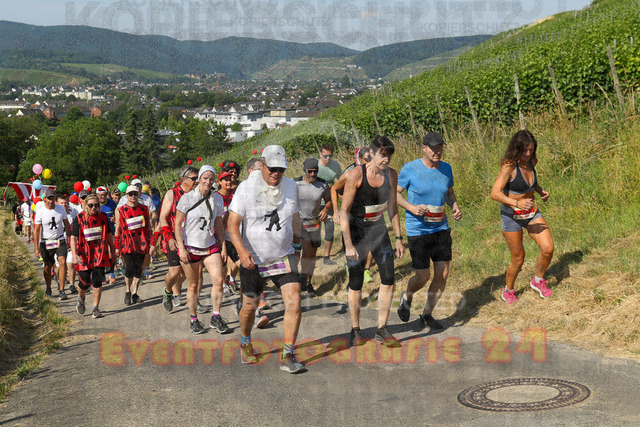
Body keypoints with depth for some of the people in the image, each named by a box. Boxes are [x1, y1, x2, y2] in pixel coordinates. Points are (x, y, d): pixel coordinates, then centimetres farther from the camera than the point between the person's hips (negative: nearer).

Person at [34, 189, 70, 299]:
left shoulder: (61, 209, -3)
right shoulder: (40, 211, -10)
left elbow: (66, 224, 12)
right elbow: (36, 230, -8)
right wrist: (36, 248, -11)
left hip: (60, 241, 1)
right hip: (46, 242, -1)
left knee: (63, 262, -17)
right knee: (47, 267, 8)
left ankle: (61, 291, -14)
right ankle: (48, 289, 33)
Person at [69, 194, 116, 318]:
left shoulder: (103, 217, 2)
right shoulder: (79, 218, -8)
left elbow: (109, 235, 12)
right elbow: (73, 238, -10)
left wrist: (113, 252, 15)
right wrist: (74, 255, -21)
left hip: (100, 254, 2)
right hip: (84, 255, -2)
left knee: (97, 281, -5)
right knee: (85, 282, 4)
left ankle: (95, 308, 7)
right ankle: (81, 299, 38)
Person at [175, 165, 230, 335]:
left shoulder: (217, 199, 3)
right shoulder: (187, 198, -9)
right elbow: (177, 224, -7)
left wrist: (223, 247, 8)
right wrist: (181, 248, -13)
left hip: (211, 246, 3)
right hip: (190, 247, -3)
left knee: (218, 280, -10)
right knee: (193, 286, 4)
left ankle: (216, 318, 4)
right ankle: (194, 320, 19)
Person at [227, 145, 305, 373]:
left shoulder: (291, 187, 0)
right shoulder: (246, 188, -12)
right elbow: (232, 223, -17)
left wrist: (297, 239, 25)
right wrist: (242, 251, -30)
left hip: (284, 256, 2)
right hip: (253, 259, -2)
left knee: (294, 302, -12)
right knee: (249, 306, 9)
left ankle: (288, 356, -4)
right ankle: (245, 344, 39)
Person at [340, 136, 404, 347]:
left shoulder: (391, 175, -3)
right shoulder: (356, 174, -19)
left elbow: (392, 208, 9)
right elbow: (344, 212, -17)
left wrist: (398, 238, 7)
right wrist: (349, 245, -21)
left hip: (377, 227, 4)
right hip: (354, 228, -4)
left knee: (388, 278, -5)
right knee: (356, 282, -3)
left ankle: (382, 329, 7)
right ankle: (355, 330, 14)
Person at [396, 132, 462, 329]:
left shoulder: (446, 168, 5)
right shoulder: (410, 169, -10)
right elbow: (395, 193, -2)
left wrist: (455, 207, -1)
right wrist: (411, 207, -19)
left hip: (441, 229, 5)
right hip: (417, 230, -5)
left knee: (443, 274, 2)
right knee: (422, 277, -4)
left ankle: (427, 315, 19)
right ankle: (407, 297, 31)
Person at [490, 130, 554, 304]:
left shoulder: (532, 161, -1)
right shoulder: (509, 166, -22)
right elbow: (495, 193, -31)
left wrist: (540, 191, 5)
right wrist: (517, 203, -44)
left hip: (532, 213, 6)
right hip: (512, 216, -6)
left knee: (548, 248, -7)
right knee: (518, 259, 4)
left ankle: (538, 280, 21)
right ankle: (508, 291, 31)